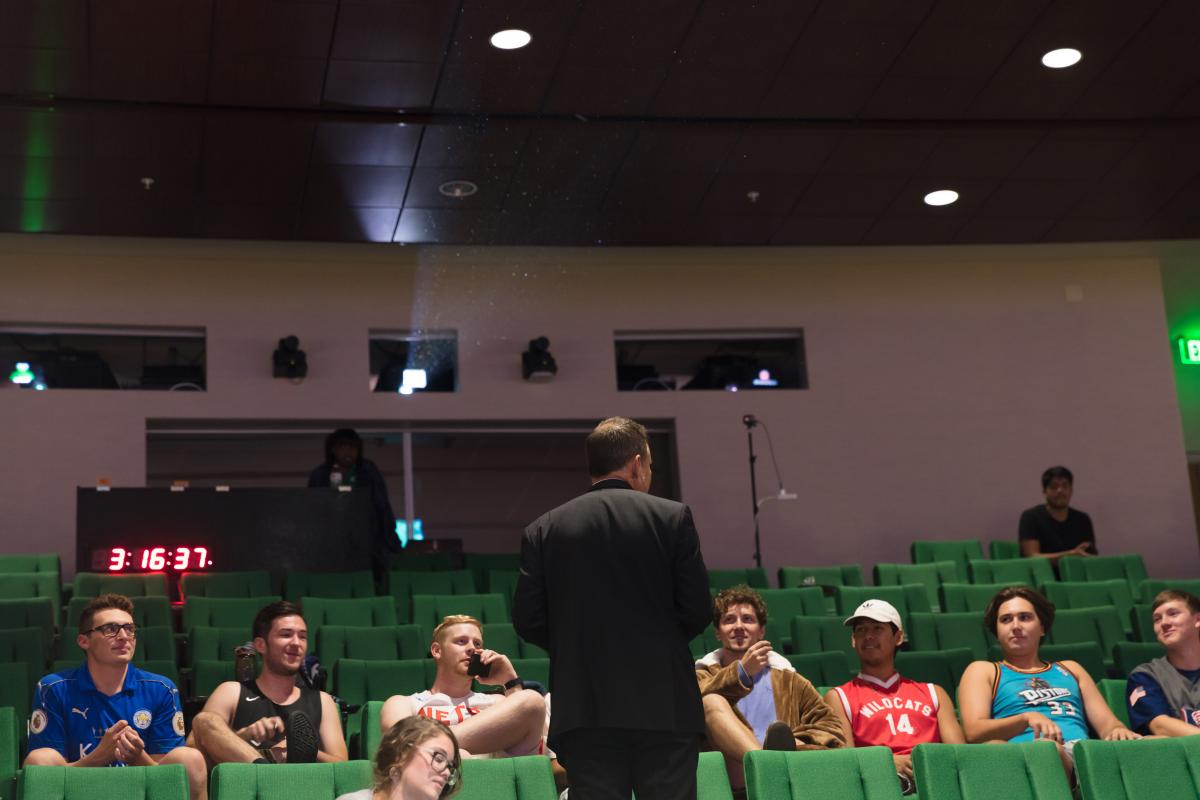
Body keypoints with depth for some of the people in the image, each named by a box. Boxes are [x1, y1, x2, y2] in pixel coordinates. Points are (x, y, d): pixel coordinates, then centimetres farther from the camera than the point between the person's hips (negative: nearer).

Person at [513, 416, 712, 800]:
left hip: (583, 708, 2)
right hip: (665, 705, -1)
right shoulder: (672, 517, -1)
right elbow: (697, 610, -2)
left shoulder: (544, 529, 4)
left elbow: (527, 620, 2)